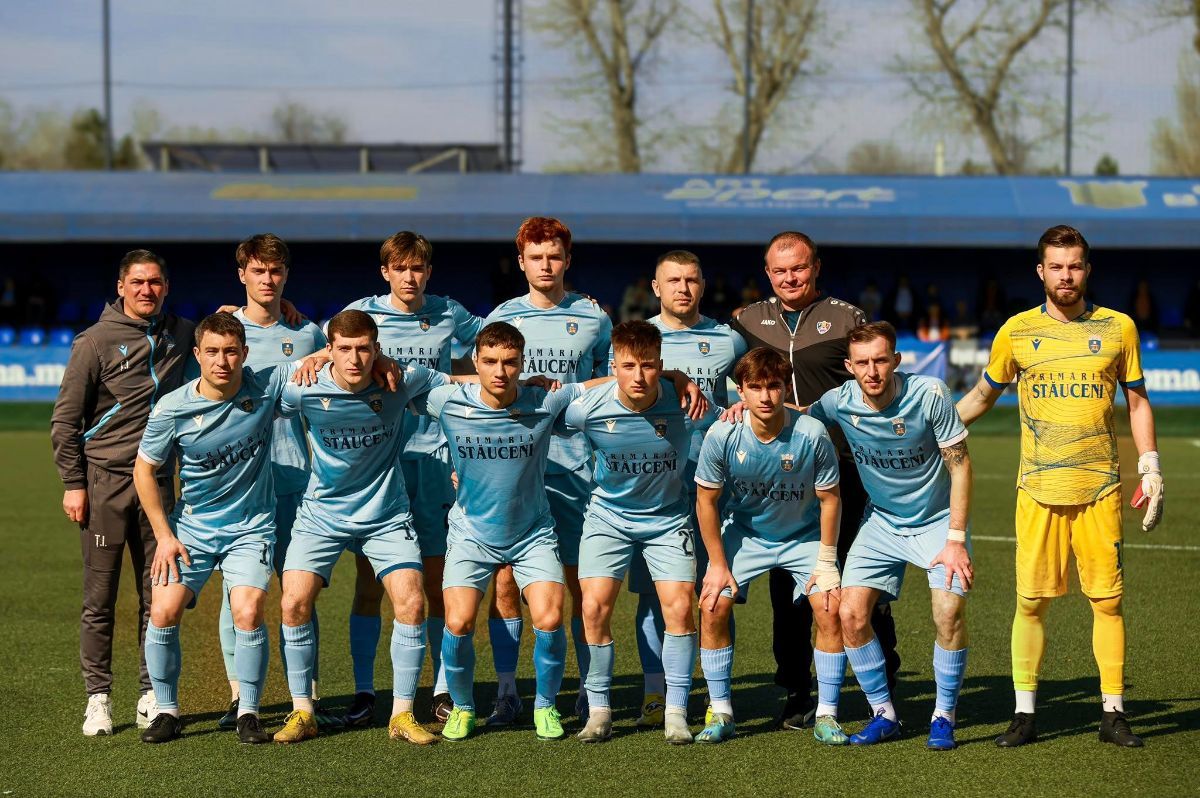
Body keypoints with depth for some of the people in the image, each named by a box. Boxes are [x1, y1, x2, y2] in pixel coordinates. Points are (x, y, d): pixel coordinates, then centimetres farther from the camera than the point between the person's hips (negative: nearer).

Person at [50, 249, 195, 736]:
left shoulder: (181, 335, 8)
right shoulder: (97, 341, -3)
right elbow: (66, 419, -1)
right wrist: (72, 484, -6)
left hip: (157, 479, 3)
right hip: (104, 478, -3)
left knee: (157, 595, 4)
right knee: (100, 596, -1)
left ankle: (152, 694, 12)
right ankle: (97, 697, 5)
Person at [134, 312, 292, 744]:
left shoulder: (266, 386, -11)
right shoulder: (173, 408, -12)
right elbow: (144, 469, 0)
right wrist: (164, 535, -3)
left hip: (251, 527, -1)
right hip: (191, 528, 1)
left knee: (248, 613, -18)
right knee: (163, 612, -10)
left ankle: (248, 713, -1)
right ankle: (167, 710, 9)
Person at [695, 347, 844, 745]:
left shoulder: (811, 434, -25)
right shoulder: (722, 436, -22)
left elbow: (829, 498, -11)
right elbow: (706, 500, -9)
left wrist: (826, 561, -11)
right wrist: (718, 564, -8)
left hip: (804, 535, -1)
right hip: (744, 533, 1)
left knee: (830, 607, -18)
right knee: (712, 606, -15)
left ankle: (827, 715, -4)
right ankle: (721, 713, 0)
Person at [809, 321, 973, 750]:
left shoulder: (929, 394, -22)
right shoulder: (840, 402, -15)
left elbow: (960, 465, -15)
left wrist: (955, 539, -19)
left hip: (938, 520, -3)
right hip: (881, 522, 3)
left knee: (949, 613, -19)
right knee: (851, 614, -10)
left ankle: (944, 717, 1)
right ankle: (884, 714, 7)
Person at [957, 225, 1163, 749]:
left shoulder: (1118, 328, 5)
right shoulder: (1017, 332, 4)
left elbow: (1137, 401, 13)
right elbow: (981, 397, 17)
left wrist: (1150, 469, 6)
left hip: (1101, 488, 0)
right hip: (1039, 489, 0)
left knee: (1107, 600, 0)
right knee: (1031, 601, 0)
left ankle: (1113, 714, 9)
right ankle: (1024, 715, 9)